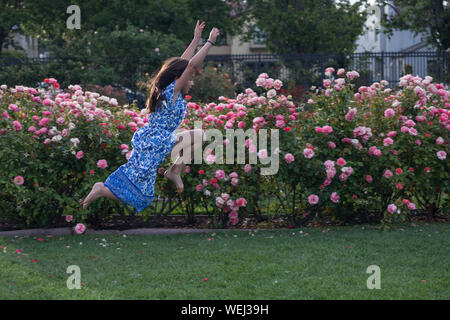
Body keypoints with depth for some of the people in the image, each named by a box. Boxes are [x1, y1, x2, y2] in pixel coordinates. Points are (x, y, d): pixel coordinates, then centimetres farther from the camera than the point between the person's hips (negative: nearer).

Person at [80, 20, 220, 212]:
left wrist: (196, 39, 19)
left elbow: (183, 62, 17)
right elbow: (193, 65, -22)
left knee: (200, 136, 16)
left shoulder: (168, 91, 7)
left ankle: (175, 170, 14)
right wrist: (210, 42, -15)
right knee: (141, 198, -7)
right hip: (150, 149, -10)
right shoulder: (172, 91, -16)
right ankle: (101, 191, -1)